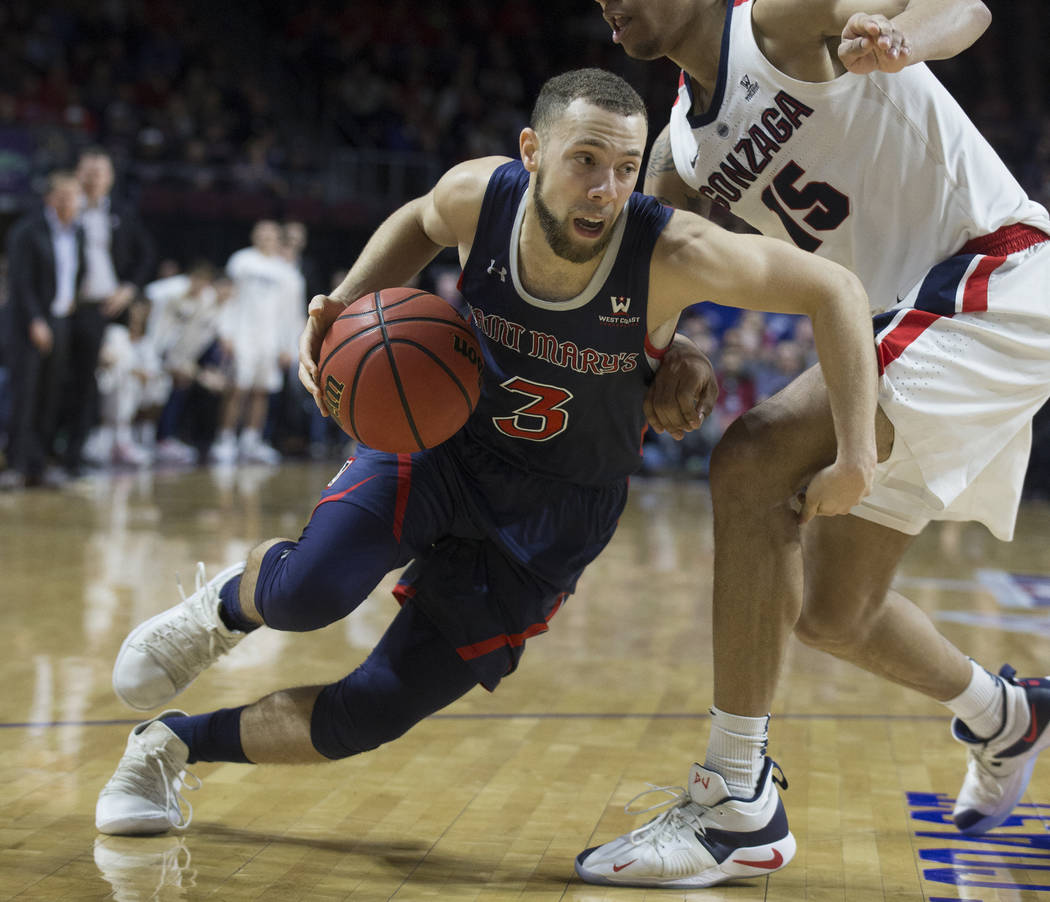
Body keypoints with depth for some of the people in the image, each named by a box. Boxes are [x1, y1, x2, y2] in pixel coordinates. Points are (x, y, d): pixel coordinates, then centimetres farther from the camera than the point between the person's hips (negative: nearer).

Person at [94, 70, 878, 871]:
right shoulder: (480, 195, -20)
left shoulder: (672, 255, -29)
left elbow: (836, 290, -20)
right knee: (310, 592, -30)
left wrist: (857, 458, -25)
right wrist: (346, 301, -11)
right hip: (441, 436, 1)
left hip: (554, 513, 0)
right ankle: (228, 606, 9)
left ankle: (175, 743, 25)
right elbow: (420, 222, 6)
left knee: (366, 718, -2)